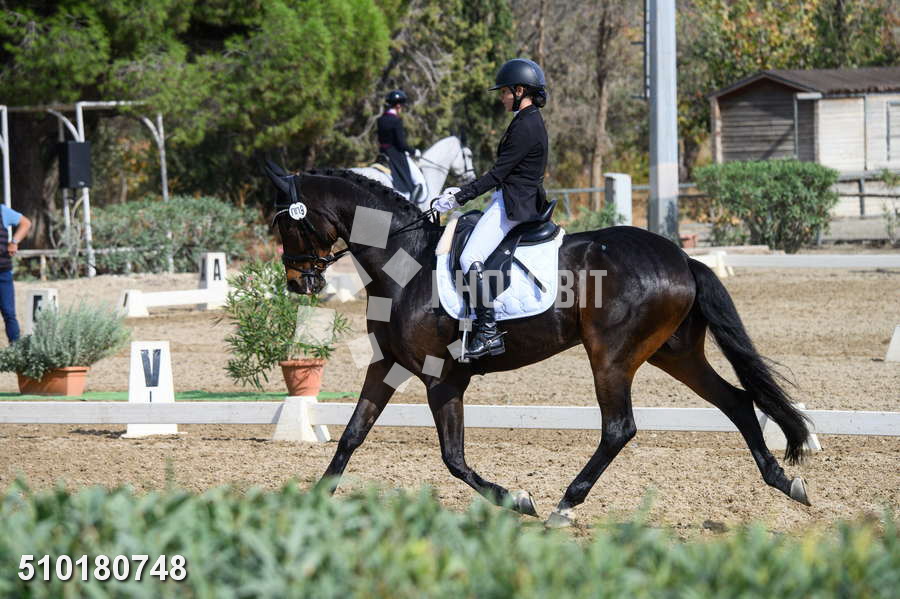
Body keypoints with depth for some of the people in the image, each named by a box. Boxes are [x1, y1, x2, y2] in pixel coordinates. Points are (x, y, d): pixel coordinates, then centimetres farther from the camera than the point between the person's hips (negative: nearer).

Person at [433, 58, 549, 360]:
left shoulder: (525, 126, -17)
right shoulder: (531, 121, 16)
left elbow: (498, 173, -19)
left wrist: (459, 197, -16)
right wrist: (462, 192, 18)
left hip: (514, 205, -11)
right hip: (513, 201, 11)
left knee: (471, 258, -20)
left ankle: (488, 333, -23)